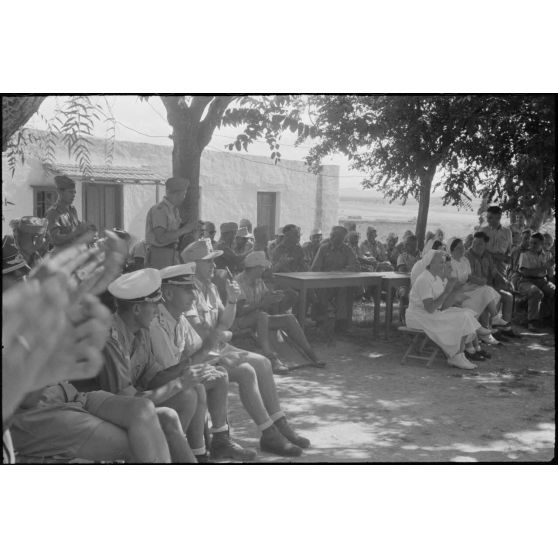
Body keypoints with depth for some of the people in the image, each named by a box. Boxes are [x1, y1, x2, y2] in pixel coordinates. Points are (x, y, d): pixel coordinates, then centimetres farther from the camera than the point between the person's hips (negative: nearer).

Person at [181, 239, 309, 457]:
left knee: (262, 363, 1)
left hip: (217, 347, 10)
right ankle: (269, 436, -17)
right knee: (246, 372, -24)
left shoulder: (210, 287, 13)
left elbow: (225, 323, 11)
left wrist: (232, 300, -6)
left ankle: (279, 425, 4)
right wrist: (223, 335, -3)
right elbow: (199, 333, -23)